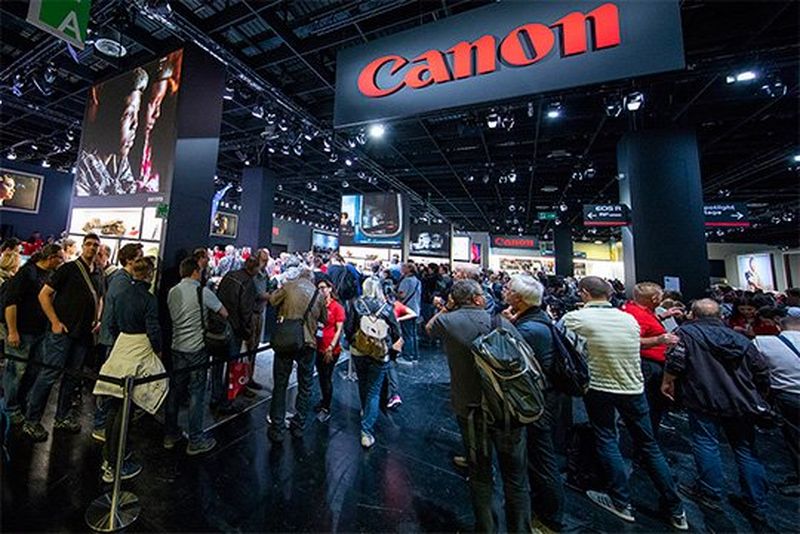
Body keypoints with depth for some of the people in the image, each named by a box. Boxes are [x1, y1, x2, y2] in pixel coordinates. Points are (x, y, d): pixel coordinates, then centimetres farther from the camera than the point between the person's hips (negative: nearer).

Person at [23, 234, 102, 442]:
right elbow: (44, 295, -6)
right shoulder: (69, 268, -4)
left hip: (83, 333, 5)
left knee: (73, 376, 11)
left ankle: (62, 417, 23)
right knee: (49, 375, -3)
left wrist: (97, 320, 8)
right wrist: (55, 322, -12)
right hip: (62, 331, -5)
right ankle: (31, 421, 12)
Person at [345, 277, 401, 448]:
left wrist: (352, 341, 11)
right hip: (380, 354, -2)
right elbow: (396, 331, -5)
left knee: (362, 383, 27)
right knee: (374, 391, 9)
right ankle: (367, 431, 8)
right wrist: (391, 345, 15)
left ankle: (365, 410, 50)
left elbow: (348, 328, -8)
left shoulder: (356, 304, -10)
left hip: (358, 351, 2)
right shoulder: (386, 307, -10)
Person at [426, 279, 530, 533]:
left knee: (480, 475, 22)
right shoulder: (501, 322, -12)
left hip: (470, 409, 0)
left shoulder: (447, 321, -12)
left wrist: (446, 308, 9)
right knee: (515, 478, 20)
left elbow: (429, 327, 11)